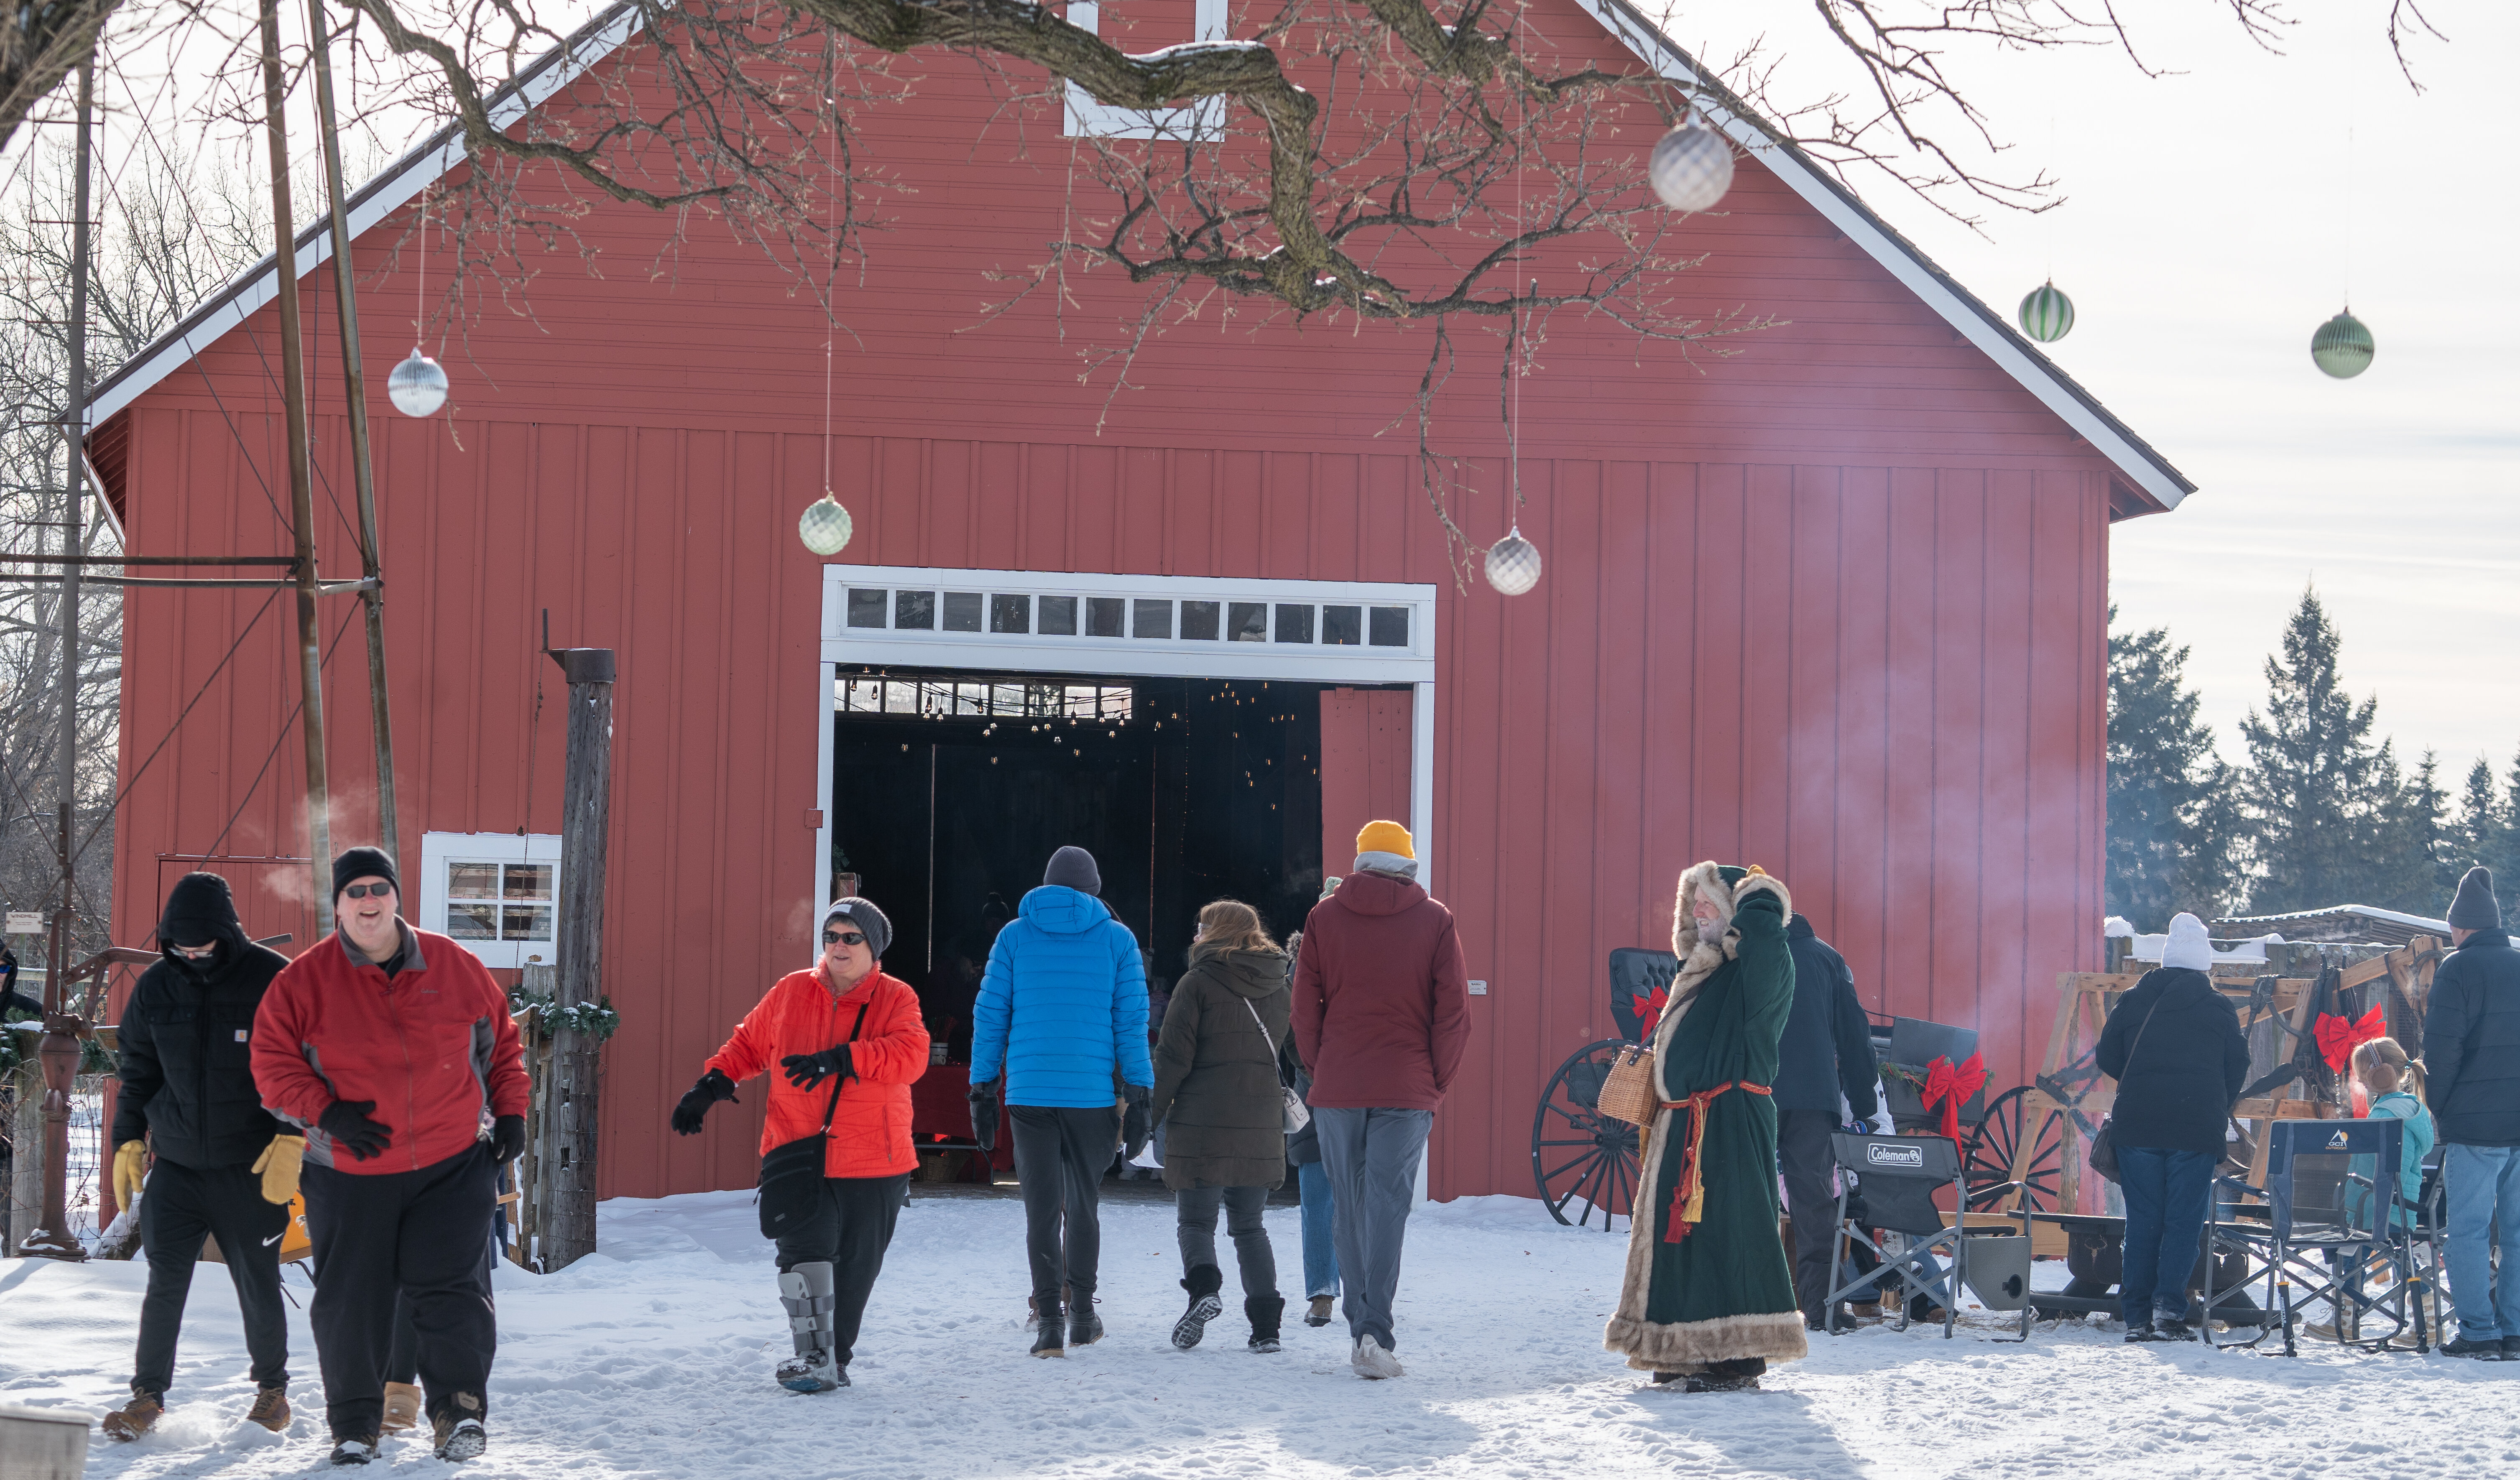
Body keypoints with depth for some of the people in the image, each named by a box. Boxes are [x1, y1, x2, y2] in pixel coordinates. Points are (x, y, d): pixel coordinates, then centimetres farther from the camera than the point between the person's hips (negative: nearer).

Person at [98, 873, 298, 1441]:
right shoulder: (156, 988, 4)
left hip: (252, 1169, -2)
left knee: (259, 1287, 5)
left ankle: (272, 1389, 25)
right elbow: (137, 1072, 15)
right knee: (165, 1283, -6)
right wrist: (128, 1141, 8)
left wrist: (290, 1140, -13)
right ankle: (148, 1395, 4)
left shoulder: (273, 980, -7)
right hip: (176, 1165, 2)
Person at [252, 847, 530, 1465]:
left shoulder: (455, 967, 3)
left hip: (452, 1165, 0)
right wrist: (326, 1112, -13)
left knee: (449, 1286, -9)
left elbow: (502, 1040, 15)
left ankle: (460, 1409, 6)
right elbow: (272, 1059, -1)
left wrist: (510, 1110, 7)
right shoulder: (306, 980, -3)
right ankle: (354, 1425, 19)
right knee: (351, 1301, 4)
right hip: (351, 1175, 0)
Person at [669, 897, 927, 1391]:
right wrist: (712, 1085, 6)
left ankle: (836, 1355, 25)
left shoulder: (896, 999, -1)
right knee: (806, 1247, -18)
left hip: (872, 1162, 0)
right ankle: (812, 1355, -16)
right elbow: (748, 1044, 20)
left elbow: (910, 1055, -20)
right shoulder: (791, 993, 7)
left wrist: (839, 1059, -30)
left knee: (855, 1264, 8)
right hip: (798, 1152, 0)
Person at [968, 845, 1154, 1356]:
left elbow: (990, 1014, 5)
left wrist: (983, 1086, 8)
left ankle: (1049, 1319, -8)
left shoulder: (1015, 936, 7)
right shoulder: (1117, 939, 5)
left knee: (1042, 1209, 0)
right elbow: (1131, 1021, 2)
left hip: (1028, 1092, 0)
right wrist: (1138, 1096, 4)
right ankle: (1082, 1313, 21)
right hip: (1093, 1094, 0)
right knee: (1083, 1204, 15)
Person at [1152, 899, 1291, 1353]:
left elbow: (1173, 1058, -8)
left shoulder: (1198, 984, -5)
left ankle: (1203, 1289, -23)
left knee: (1196, 1220, 4)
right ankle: (1265, 1327, 3)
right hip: (1261, 1127, 5)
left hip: (1203, 1120, -5)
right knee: (1250, 1226, 11)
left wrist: (1150, 1112, -2)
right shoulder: (1279, 987, 11)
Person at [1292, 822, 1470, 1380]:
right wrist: (1437, 1084, 7)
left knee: (1348, 1208, 11)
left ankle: (1359, 1324, 15)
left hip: (1337, 1089, 1)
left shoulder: (1324, 917, 4)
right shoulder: (1435, 921, 0)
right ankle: (1375, 1330, -16)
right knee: (1388, 1207, -4)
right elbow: (1453, 1012, -1)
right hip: (1407, 1090, -1)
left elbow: (1305, 1008, 5)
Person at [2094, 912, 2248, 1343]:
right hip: (2197, 1128, -2)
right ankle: (2168, 1307, -13)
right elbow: (2237, 1070, 8)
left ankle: (2137, 1316, 4)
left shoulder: (2133, 1002, 7)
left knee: (2142, 1222, 6)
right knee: (2183, 1221, 0)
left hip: (2137, 1125, 2)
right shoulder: (2219, 1008, 4)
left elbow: (2108, 1059, 10)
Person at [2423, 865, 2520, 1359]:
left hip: (2475, 1121, -6)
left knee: (2468, 1230, -1)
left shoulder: (2459, 969, -7)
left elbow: (2441, 1046, -13)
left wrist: (2441, 1106, 1)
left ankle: (2478, 1332, -5)